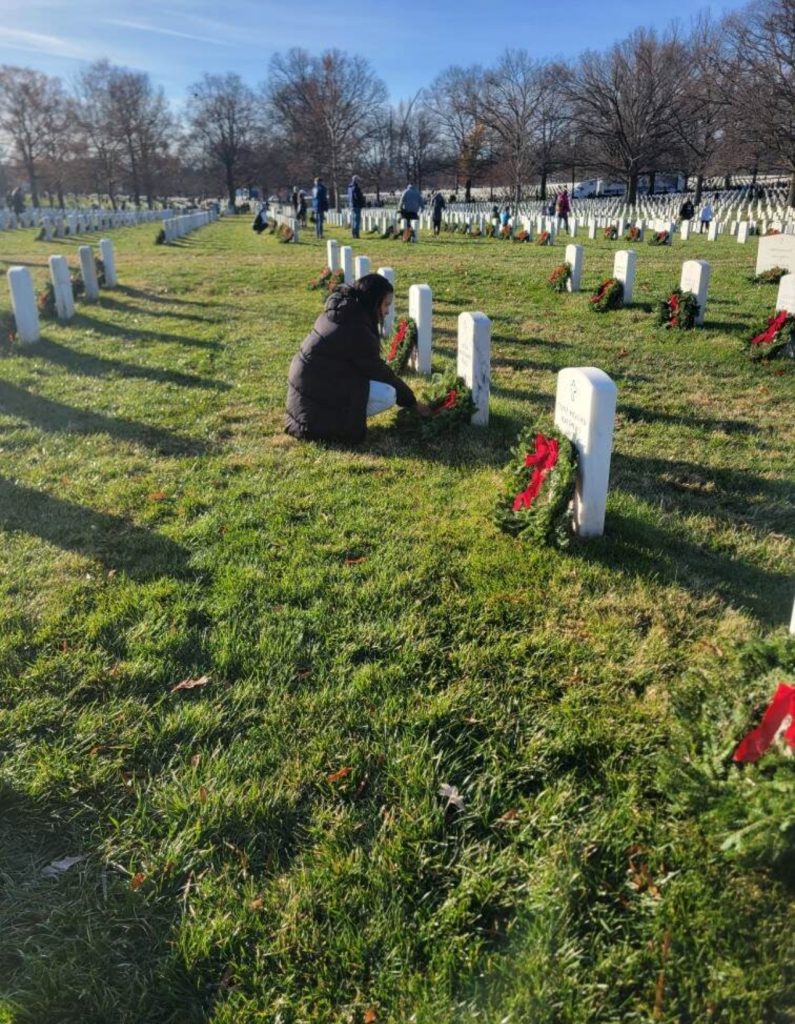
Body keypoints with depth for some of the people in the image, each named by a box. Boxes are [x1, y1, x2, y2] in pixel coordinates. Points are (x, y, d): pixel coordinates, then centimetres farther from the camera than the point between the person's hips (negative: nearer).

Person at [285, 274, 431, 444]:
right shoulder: (356, 329, -20)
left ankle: (335, 411, 8)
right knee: (388, 395, -15)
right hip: (316, 390, -10)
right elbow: (378, 371, -11)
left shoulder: (340, 311, 8)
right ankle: (324, 419, -7)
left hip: (310, 378, 10)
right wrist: (413, 402, 0)